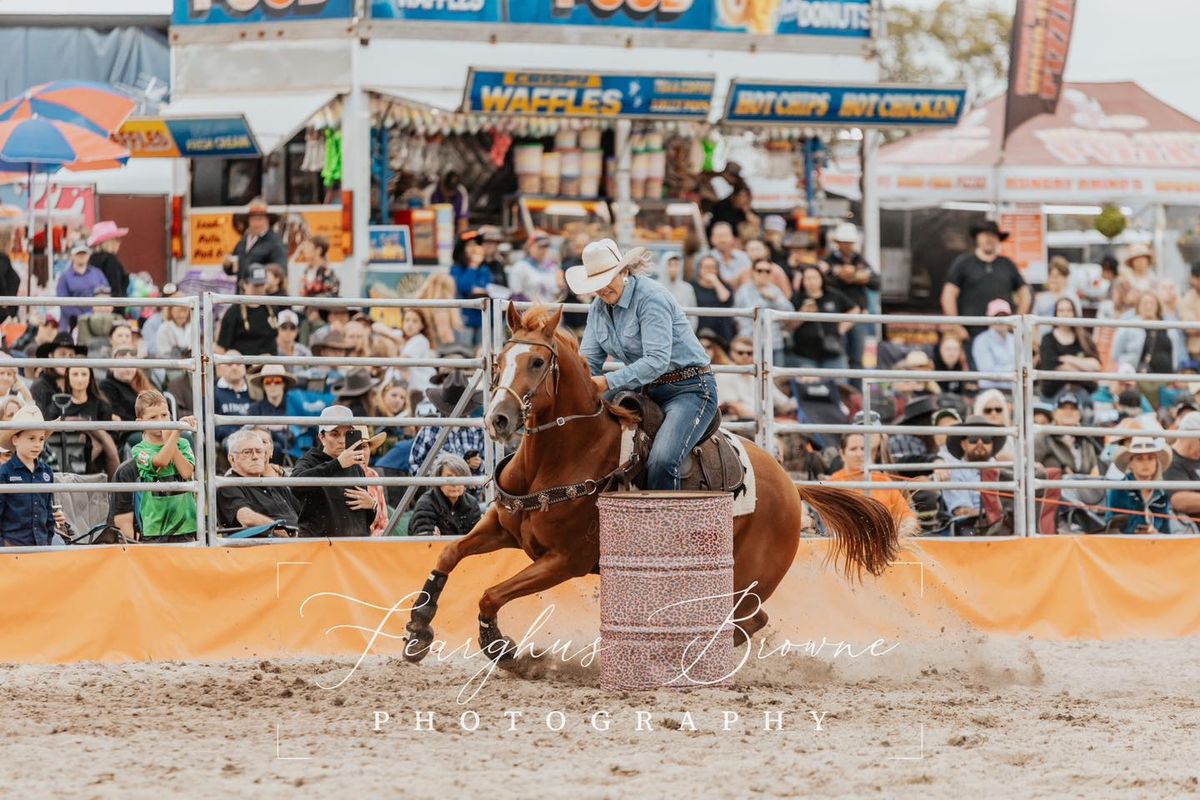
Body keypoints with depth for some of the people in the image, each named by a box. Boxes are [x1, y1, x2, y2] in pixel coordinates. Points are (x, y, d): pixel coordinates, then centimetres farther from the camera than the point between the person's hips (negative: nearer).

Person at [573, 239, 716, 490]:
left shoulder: (650, 297, -18)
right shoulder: (599, 308, 7)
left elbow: (657, 361, -26)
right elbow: (589, 360, 8)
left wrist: (609, 382, -33)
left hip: (688, 388, -8)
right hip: (646, 391, 8)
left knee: (661, 460, -29)